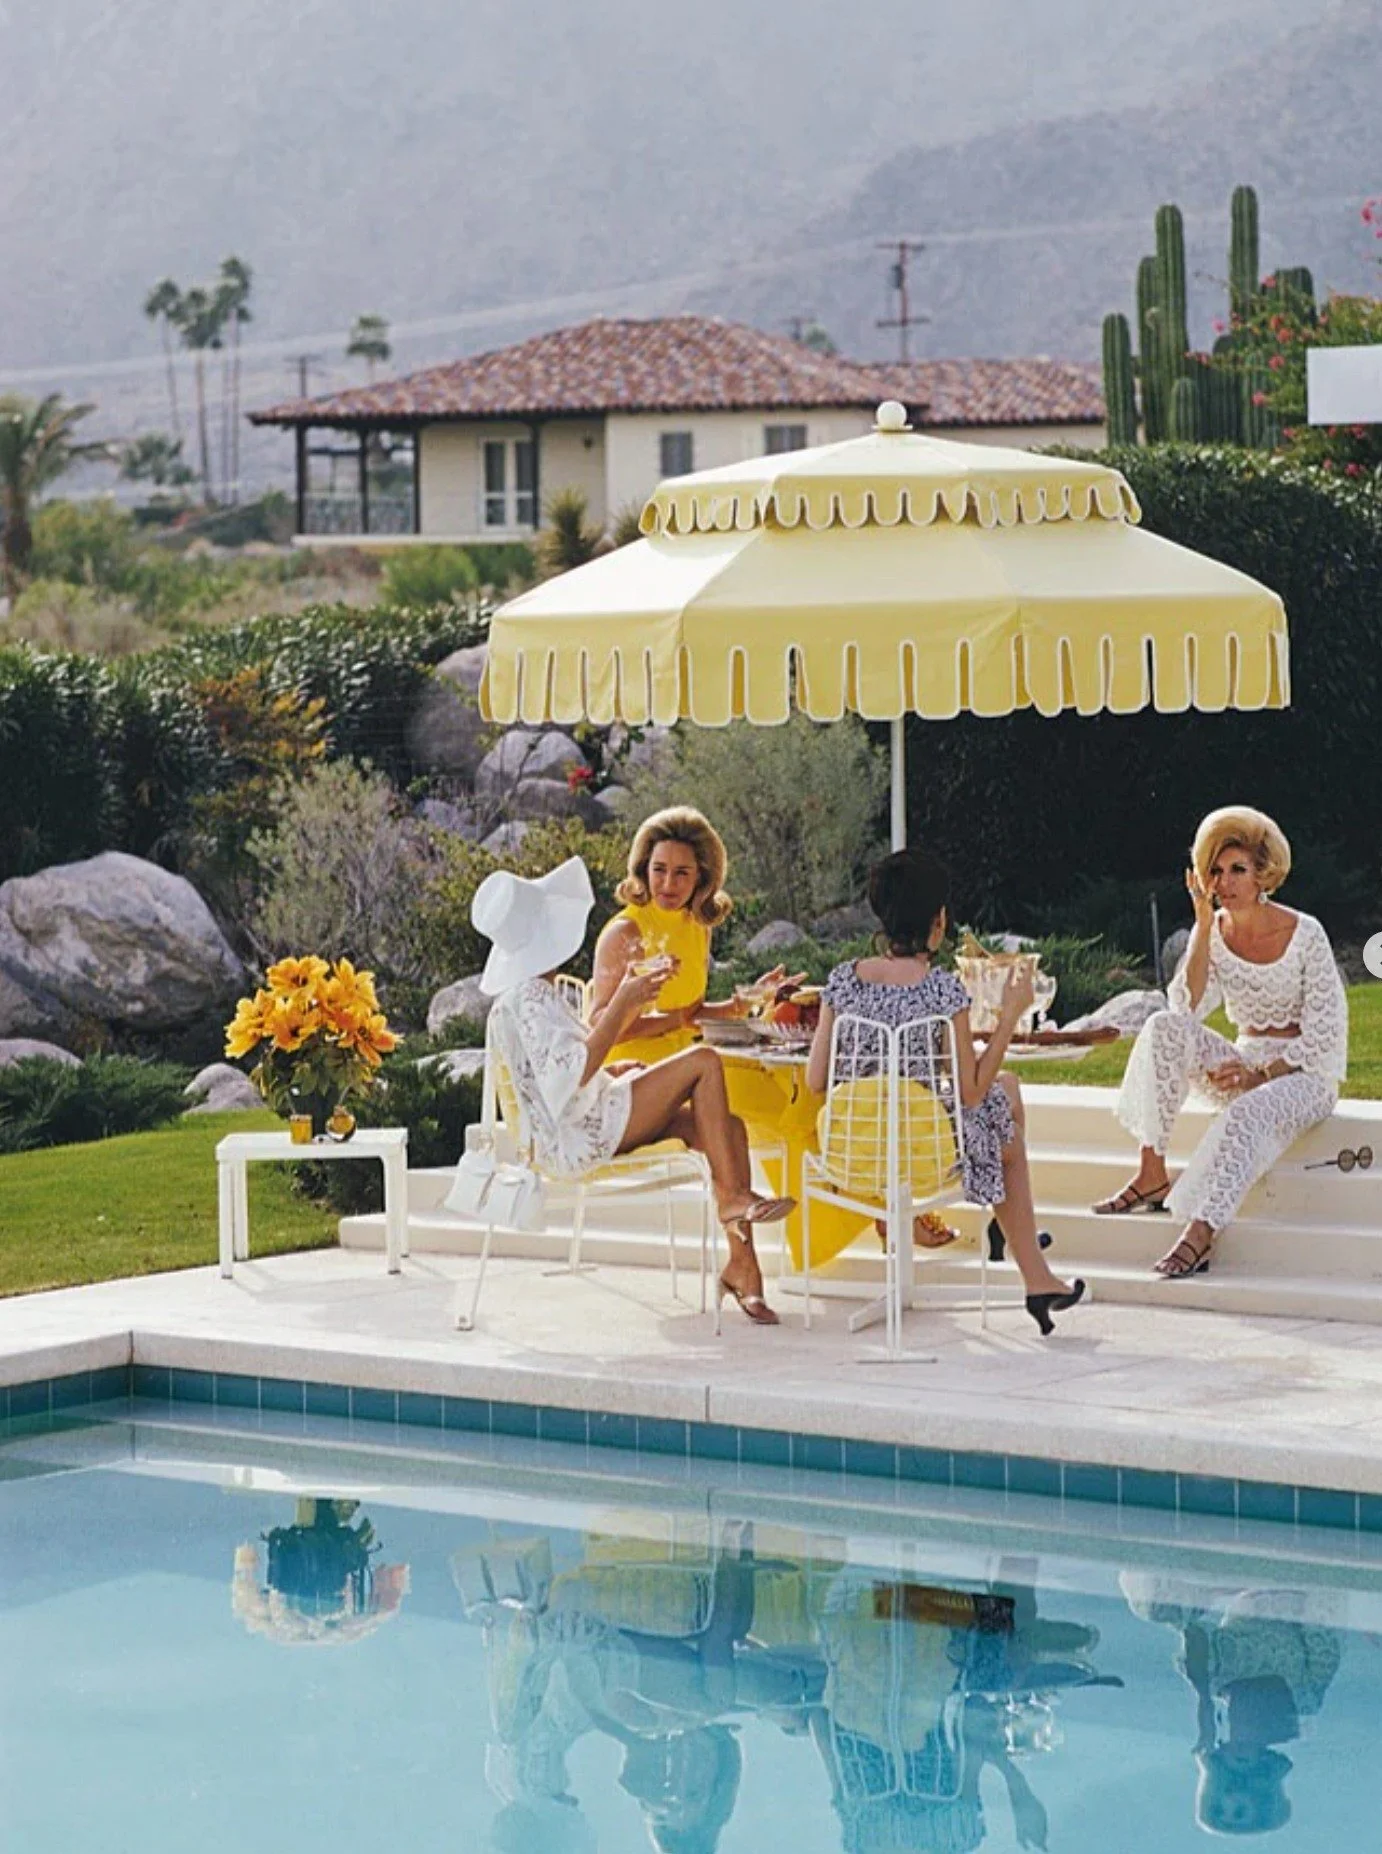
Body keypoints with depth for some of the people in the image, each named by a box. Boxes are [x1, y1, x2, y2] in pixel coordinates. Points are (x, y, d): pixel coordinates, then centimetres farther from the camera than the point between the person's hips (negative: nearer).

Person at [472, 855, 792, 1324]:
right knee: (703, 1063, -13)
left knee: (729, 1129, 0)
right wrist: (620, 1004, -20)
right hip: (578, 1138, -10)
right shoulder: (527, 997, -16)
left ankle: (743, 1263, -8)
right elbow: (572, 1073, -26)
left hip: (587, 1126, 10)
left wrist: (631, 1001, 22)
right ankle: (732, 1197, -10)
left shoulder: (530, 993, 17)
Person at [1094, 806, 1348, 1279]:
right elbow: (1185, 1009, -11)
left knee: (1249, 1112, -38)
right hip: (1247, 1067, 5)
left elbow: (1324, 1032, -12)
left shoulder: (1304, 935, -9)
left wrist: (1260, 1074, -22)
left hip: (1304, 1074, -5)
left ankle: (1200, 1232, -47)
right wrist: (1204, 928, -16)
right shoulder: (1214, 930, 2)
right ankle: (1151, 1173, -24)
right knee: (1164, 1027, -21)